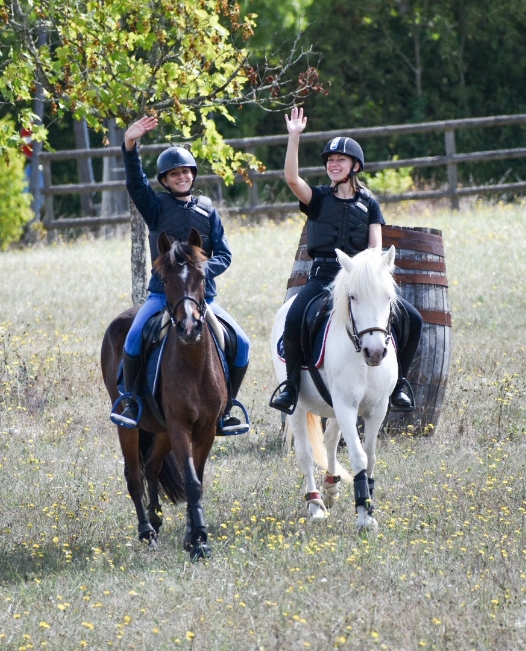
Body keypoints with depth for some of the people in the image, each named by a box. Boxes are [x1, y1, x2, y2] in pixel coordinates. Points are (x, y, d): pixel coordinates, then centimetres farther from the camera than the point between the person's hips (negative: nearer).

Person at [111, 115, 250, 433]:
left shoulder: (207, 209, 11)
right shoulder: (157, 206, 7)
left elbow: (224, 255, 7)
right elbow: (135, 183, -11)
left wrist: (203, 269, -14)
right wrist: (130, 147, -27)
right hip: (163, 294, -2)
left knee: (242, 344, -10)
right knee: (135, 337, -28)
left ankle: (224, 408, 5)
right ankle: (132, 402, -14)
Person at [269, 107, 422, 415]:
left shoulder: (369, 203, 12)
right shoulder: (319, 198, 10)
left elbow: (376, 247, 3)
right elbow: (292, 178, -9)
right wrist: (294, 136, -16)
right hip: (323, 274, -1)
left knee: (413, 319, -15)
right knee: (294, 320, -30)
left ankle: (398, 382, 2)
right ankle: (291, 384, -14)